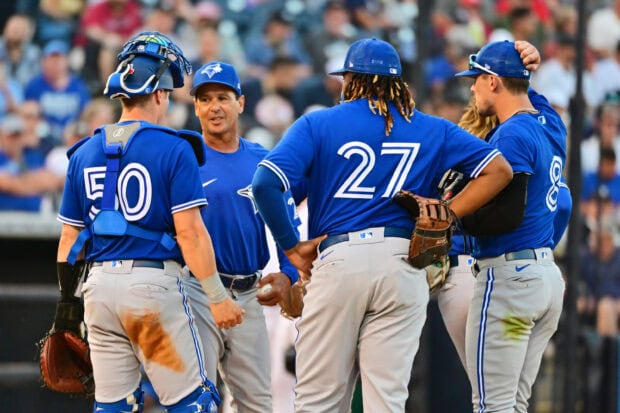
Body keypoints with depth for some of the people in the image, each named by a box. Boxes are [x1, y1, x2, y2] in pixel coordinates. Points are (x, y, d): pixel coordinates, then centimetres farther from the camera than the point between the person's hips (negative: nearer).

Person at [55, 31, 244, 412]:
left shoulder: (85, 153, 11)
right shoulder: (173, 148, -5)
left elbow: (70, 238, 11)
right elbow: (189, 230, -12)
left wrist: (66, 303, 18)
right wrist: (217, 296, -9)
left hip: (100, 283, 5)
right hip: (154, 281, -5)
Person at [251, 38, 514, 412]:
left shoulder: (318, 124, 6)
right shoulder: (432, 130, 14)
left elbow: (266, 182, -8)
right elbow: (499, 170, 8)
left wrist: (291, 247, 2)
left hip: (338, 259, -2)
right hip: (404, 266, 2)